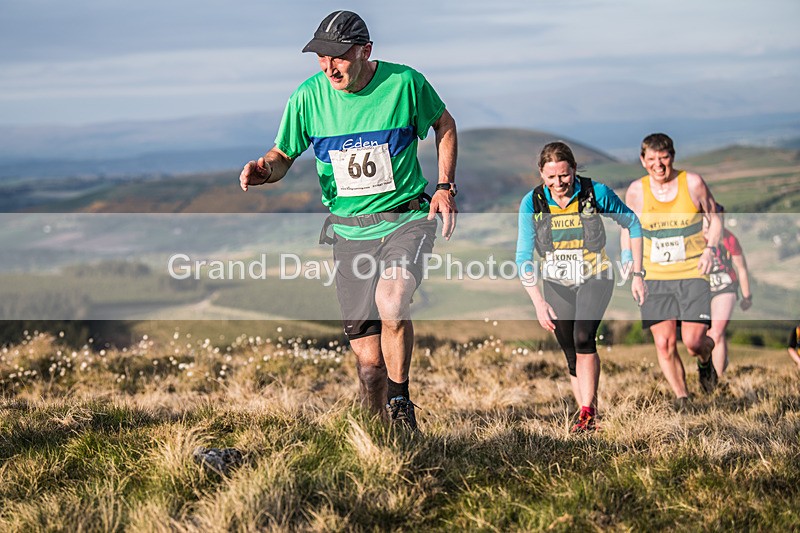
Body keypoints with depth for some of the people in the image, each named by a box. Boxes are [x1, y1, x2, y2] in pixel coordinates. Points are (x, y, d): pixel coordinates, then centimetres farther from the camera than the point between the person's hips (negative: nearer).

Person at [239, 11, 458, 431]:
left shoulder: (405, 83, -9)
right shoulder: (309, 96, -6)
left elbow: (444, 124, 10)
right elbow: (283, 155, 7)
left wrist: (445, 185, 1)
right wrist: (264, 170, -17)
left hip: (406, 218, -2)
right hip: (349, 230, 2)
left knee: (391, 304, -32)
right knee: (369, 362, 0)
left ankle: (400, 403, -9)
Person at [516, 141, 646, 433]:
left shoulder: (597, 193, -17)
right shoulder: (531, 203, -14)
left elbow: (632, 224, -1)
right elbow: (524, 258, -14)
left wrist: (637, 274, -4)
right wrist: (539, 302, -26)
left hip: (595, 278, -2)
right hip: (556, 285, 2)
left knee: (583, 338, -24)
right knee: (572, 356, 4)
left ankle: (587, 412, -16)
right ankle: (591, 420, 17)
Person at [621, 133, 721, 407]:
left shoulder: (693, 183, -4)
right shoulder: (636, 191, 0)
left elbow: (714, 220, 9)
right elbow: (627, 230, 16)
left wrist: (710, 248, -8)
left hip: (692, 274, -2)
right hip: (655, 277, 2)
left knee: (693, 342, -11)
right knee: (664, 344, -6)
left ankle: (705, 361, 26)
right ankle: (682, 398, 11)